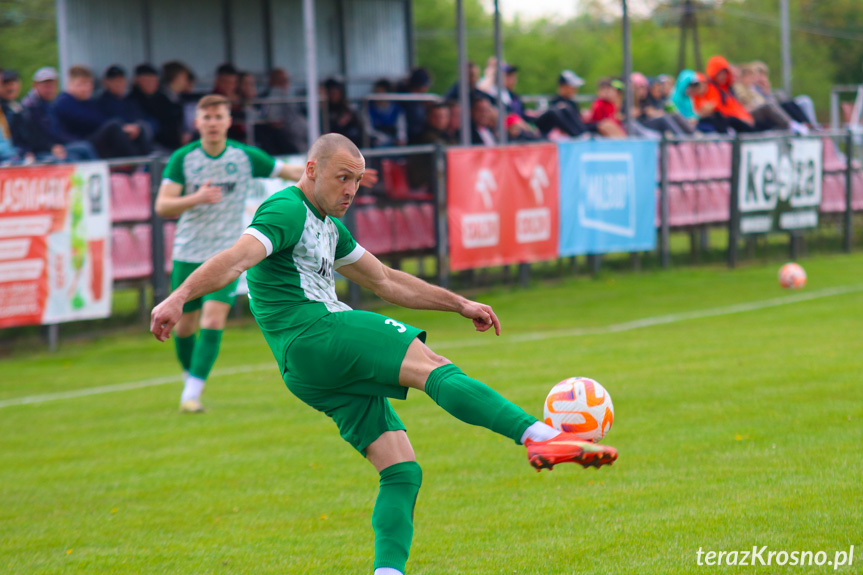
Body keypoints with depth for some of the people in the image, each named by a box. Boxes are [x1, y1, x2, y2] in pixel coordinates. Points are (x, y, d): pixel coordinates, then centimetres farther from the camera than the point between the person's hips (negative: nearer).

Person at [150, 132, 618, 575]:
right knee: (433, 367, -25)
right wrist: (178, 299, -33)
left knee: (402, 472, 0)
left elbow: (387, 281, 34)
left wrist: (460, 304, 33)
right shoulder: (287, 211, -4)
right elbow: (236, 259, -19)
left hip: (334, 371, 10)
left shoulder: (329, 227, 26)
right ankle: (541, 436, -40)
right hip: (312, 336, -10)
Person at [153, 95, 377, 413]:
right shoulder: (182, 159, -6)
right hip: (188, 253, 1)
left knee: (213, 319, -18)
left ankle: (191, 394, -17)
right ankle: (190, 375, 38)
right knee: (185, 325, 9)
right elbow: (162, 206, -12)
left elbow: (289, 171, 9)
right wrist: (195, 198, -30)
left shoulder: (245, 156, -3)